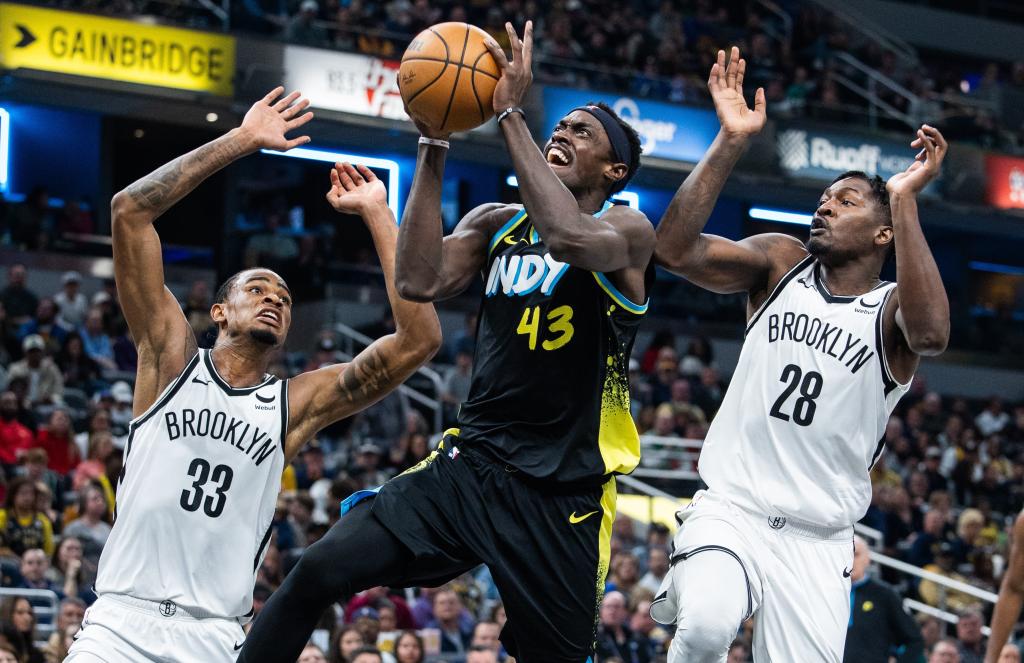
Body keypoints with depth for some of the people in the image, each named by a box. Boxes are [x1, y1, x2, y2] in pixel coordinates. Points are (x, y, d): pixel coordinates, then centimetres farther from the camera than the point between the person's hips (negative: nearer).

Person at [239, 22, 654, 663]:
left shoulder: (627, 231, -4)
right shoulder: (495, 223, 12)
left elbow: (568, 236, -28)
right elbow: (420, 283, -6)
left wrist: (511, 112, -23)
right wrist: (434, 146, -8)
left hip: (563, 496, -4)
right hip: (469, 466, 4)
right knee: (319, 572, -12)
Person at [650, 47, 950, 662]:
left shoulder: (892, 308, 0)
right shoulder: (781, 263, 6)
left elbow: (930, 333, -26)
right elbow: (677, 249, -10)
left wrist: (905, 200, -26)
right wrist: (731, 142, -16)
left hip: (819, 542, 1)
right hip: (731, 508, -1)